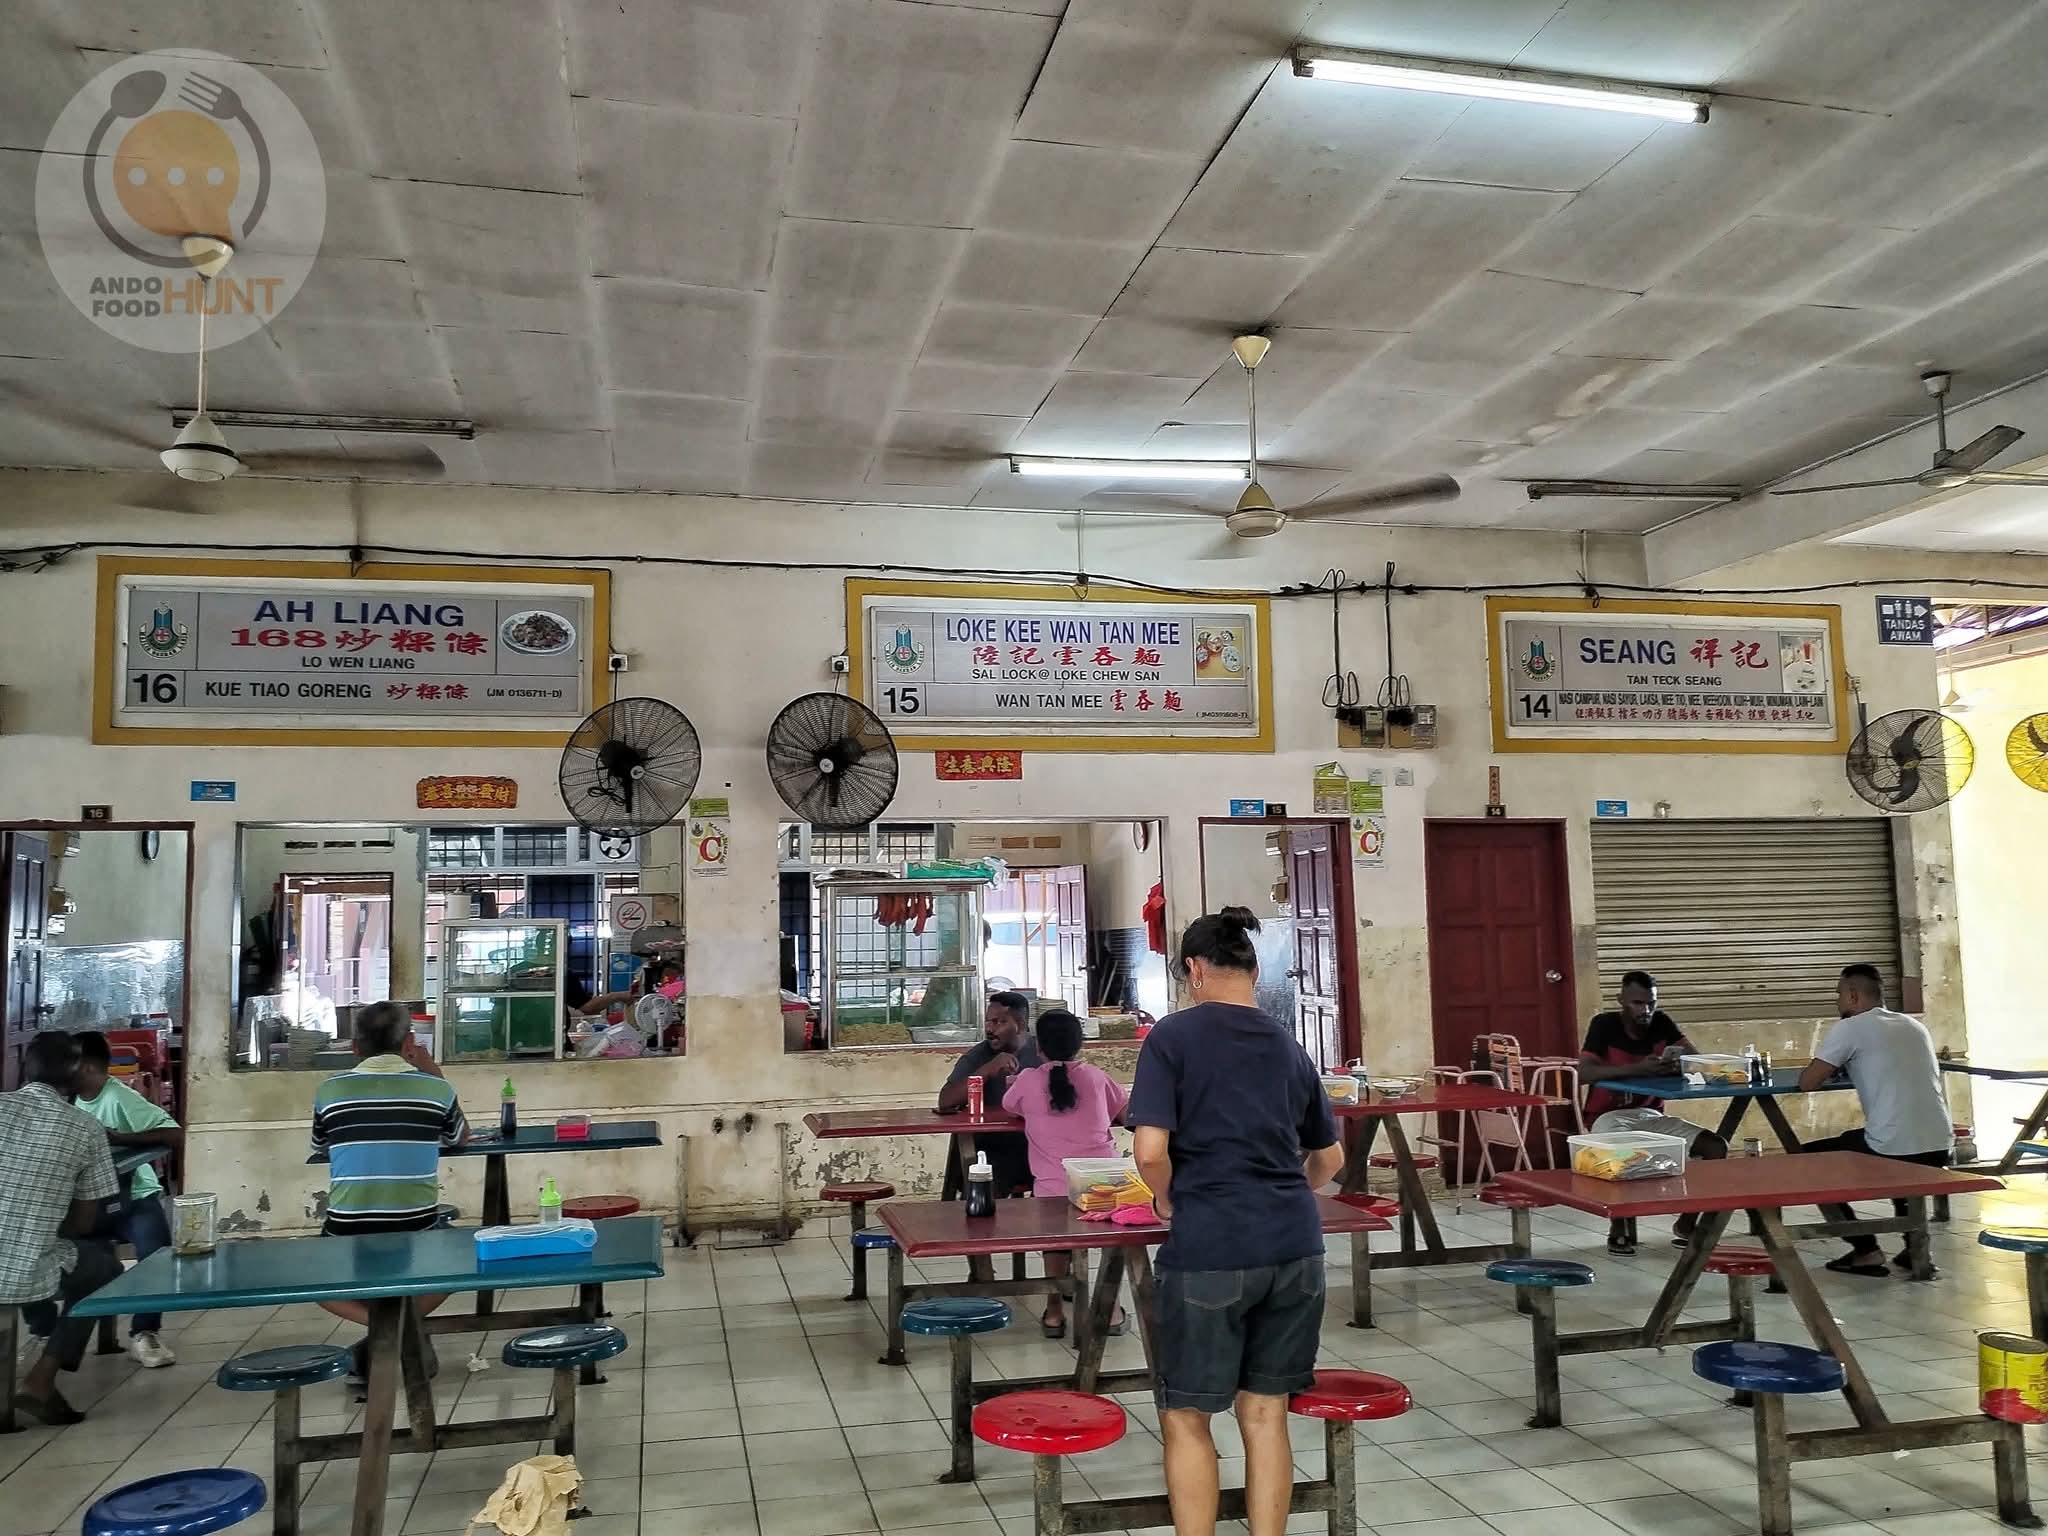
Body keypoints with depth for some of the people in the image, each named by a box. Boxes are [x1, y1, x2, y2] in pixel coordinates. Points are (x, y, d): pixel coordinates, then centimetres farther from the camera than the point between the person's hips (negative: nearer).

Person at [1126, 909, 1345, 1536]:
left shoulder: (1173, 1035, -5)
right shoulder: (1288, 1045, 11)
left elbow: (1152, 1152, -14)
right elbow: (1330, 1158, 22)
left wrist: (1168, 1204, 4)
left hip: (1207, 1249, -5)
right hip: (1295, 1245, 5)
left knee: (1186, 1418, 10)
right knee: (1266, 1412, 15)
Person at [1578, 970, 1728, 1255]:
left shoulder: (1662, 1023, 1)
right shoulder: (1604, 1025, -12)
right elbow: (1584, 1073, -25)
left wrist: (1676, 1064, -31)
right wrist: (1638, 1068, -35)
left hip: (1651, 1115, 5)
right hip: (1609, 1115, -5)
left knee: (1717, 1148, -11)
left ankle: (1686, 1224, 6)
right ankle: (1619, 1228, -11)